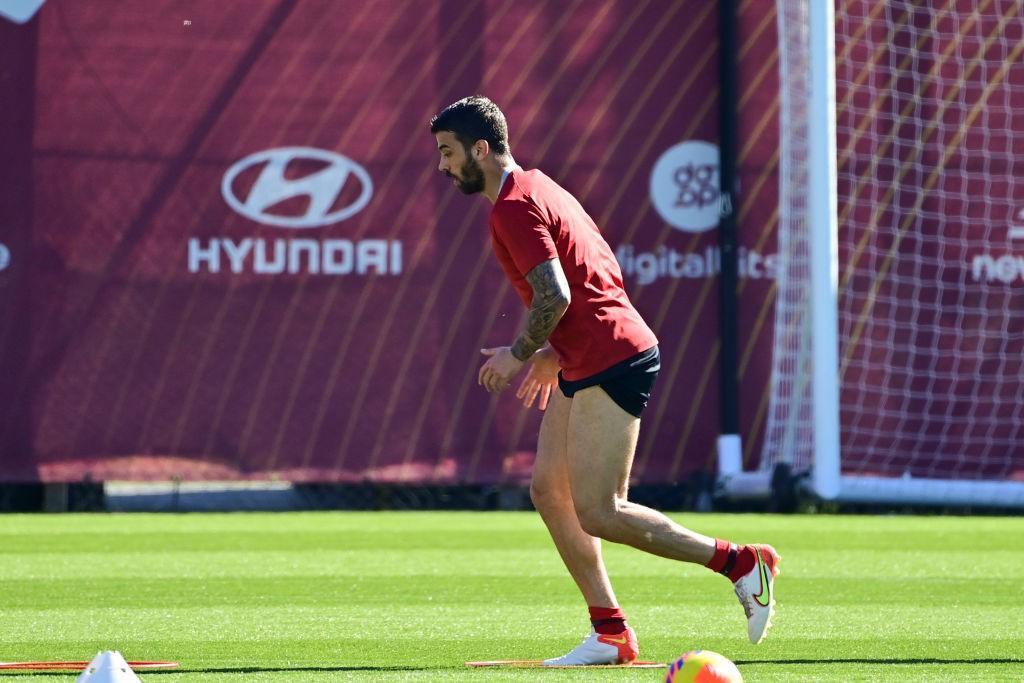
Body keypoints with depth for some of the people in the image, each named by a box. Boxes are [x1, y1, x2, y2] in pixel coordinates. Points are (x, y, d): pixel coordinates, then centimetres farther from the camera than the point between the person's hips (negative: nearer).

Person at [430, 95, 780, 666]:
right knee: (548, 492, 8)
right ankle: (611, 634, 8)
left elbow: (554, 297, -23)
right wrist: (555, 353, 23)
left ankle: (741, 561, -4)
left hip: (612, 361, -11)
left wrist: (521, 354, -7)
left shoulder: (514, 207, -13)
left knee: (596, 513, -9)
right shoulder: (535, 188, 19)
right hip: (587, 365, 11)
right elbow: (608, 272, 23)